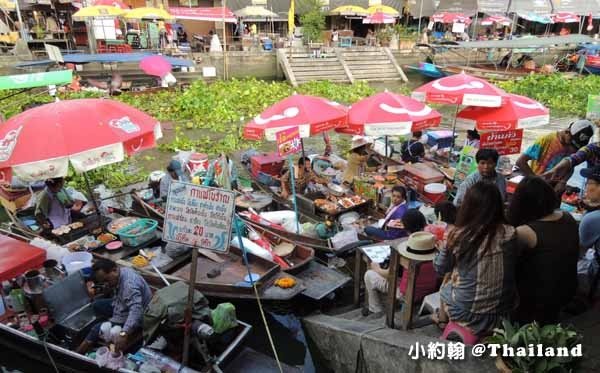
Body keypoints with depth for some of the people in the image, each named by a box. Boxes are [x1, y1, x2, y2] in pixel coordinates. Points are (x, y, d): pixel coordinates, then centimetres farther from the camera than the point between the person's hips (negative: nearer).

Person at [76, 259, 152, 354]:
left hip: (137, 319, -10)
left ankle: (78, 352, 12)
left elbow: (136, 311, -46)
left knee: (98, 329, -9)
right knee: (97, 305, 10)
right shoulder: (119, 275, -6)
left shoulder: (130, 284, -36)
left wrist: (124, 334, -55)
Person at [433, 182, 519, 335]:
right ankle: (443, 317, 44)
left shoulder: (458, 235, -19)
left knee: (448, 277, 23)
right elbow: (511, 269, 8)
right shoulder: (510, 234, -11)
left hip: (467, 316, -3)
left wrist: (446, 245, 13)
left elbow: (440, 269, -2)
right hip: (503, 313, 3)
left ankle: (442, 318, 46)